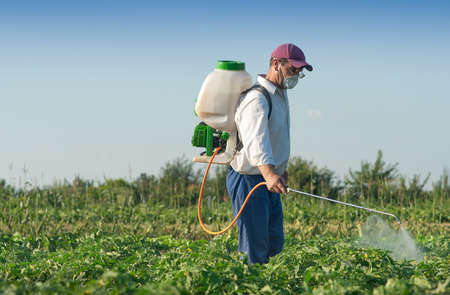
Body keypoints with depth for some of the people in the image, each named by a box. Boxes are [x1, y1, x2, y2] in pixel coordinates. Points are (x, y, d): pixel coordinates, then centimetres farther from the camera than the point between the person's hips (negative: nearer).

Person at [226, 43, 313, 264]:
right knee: (255, 249, -9)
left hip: (269, 180, 10)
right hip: (248, 180, -10)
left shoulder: (280, 94, 13)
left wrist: (282, 168, 31)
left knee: (274, 245, 13)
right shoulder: (257, 99, -22)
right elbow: (255, 140, -38)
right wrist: (269, 174, -53)